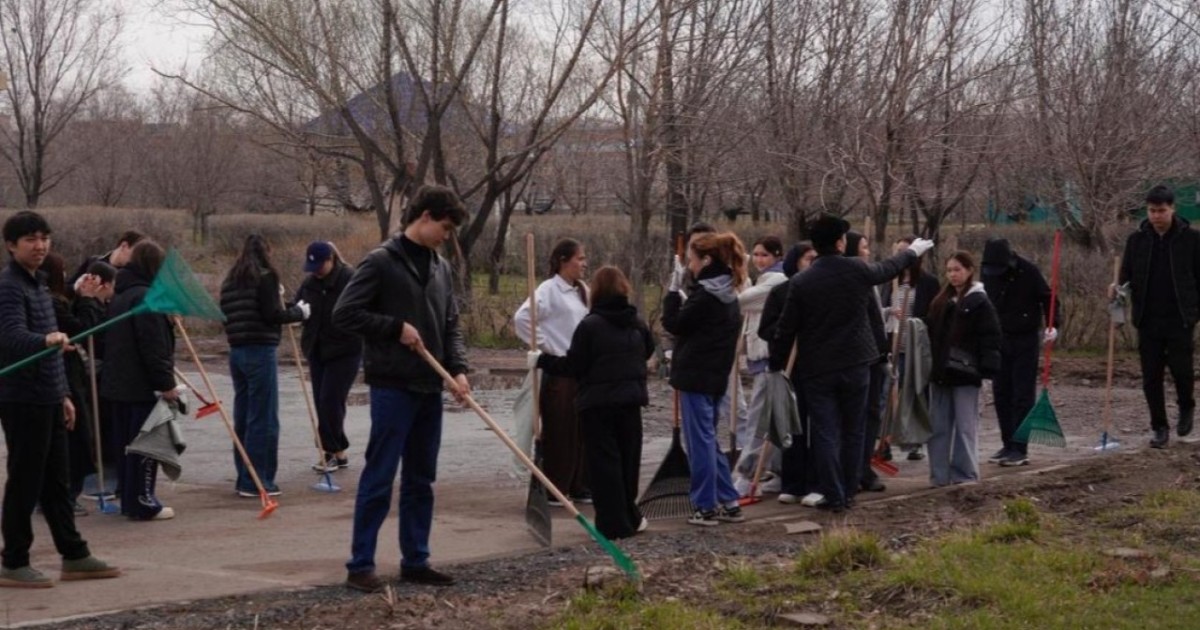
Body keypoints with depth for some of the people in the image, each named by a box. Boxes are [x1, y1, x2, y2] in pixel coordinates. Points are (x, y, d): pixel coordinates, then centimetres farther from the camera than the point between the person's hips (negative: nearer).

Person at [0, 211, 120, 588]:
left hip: (47, 399, 9)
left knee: (56, 482, 14)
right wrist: (47, 339, -49)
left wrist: (62, 394, 21)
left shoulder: (38, 283, 16)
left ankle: (74, 557, 21)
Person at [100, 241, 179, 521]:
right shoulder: (146, 297, -16)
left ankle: (129, 499, 19)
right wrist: (167, 383, -17)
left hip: (118, 384, 9)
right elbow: (154, 347, -21)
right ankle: (143, 503, 1)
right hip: (143, 386, -9)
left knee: (125, 444, 13)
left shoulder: (120, 296, 15)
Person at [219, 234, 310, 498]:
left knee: (243, 417, 12)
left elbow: (225, 315, 15)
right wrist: (299, 312, 1)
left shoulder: (230, 280, 14)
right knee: (263, 419, -3)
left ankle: (244, 478, 18)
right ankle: (257, 481, -3)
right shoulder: (265, 276, -8)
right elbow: (272, 315, -14)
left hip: (236, 351, 8)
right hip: (260, 351, -8)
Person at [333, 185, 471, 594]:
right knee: (379, 478, -4)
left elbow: (450, 325, 16)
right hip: (392, 386, -7)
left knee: (421, 480, 12)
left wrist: (458, 369, 0)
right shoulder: (382, 261, -9)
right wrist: (396, 326, -16)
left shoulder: (440, 267, 12)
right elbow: (344, 314, -13)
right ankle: (360, 565, 2)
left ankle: (415, 561, 20)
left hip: (429, 389, 7)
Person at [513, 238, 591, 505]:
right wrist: (546, 346, -14)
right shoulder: (549, 289, -10)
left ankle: (578, 486, 19)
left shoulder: (582, 291, 13)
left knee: (582, 431, 10)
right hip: (558, 371, -7)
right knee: (558, 431, -3)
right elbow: (522, 318, -20)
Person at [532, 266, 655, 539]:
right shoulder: (637, 324, 6)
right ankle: (630, 518, 25)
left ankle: (613, 524, -2)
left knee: (604, 462, -1)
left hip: (597, 404, -5)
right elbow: (648, 351, 20)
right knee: (628, 460, 16)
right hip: (631, 400, 5)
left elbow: (573, 366, -12)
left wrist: (542, 360, -1)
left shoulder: (589, 325, -12)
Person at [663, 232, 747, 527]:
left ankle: (706, 507, 2)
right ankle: (728, 502, 17)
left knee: (700, 441, -2)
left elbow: (674, 324, -10)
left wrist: (673, 292, -1)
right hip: (716, 375, 9)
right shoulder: (726, 295, 12)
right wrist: (681, 295, 8)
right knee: (709, 439, 16)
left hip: (696, 376, -9)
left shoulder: (704, 294, -17)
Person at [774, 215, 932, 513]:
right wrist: (913, 252, 37)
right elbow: (888, 268, 17)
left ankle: (833, 495, 2)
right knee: (853, 431, 13)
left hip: (816, 369, -1)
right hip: (855, 364, 1)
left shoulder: (800, 282, -9)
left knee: (825, 433, 3)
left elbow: (786, 330, -5)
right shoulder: (857, 270, -5)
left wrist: (777, 365, 9)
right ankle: (849, 492, 17)